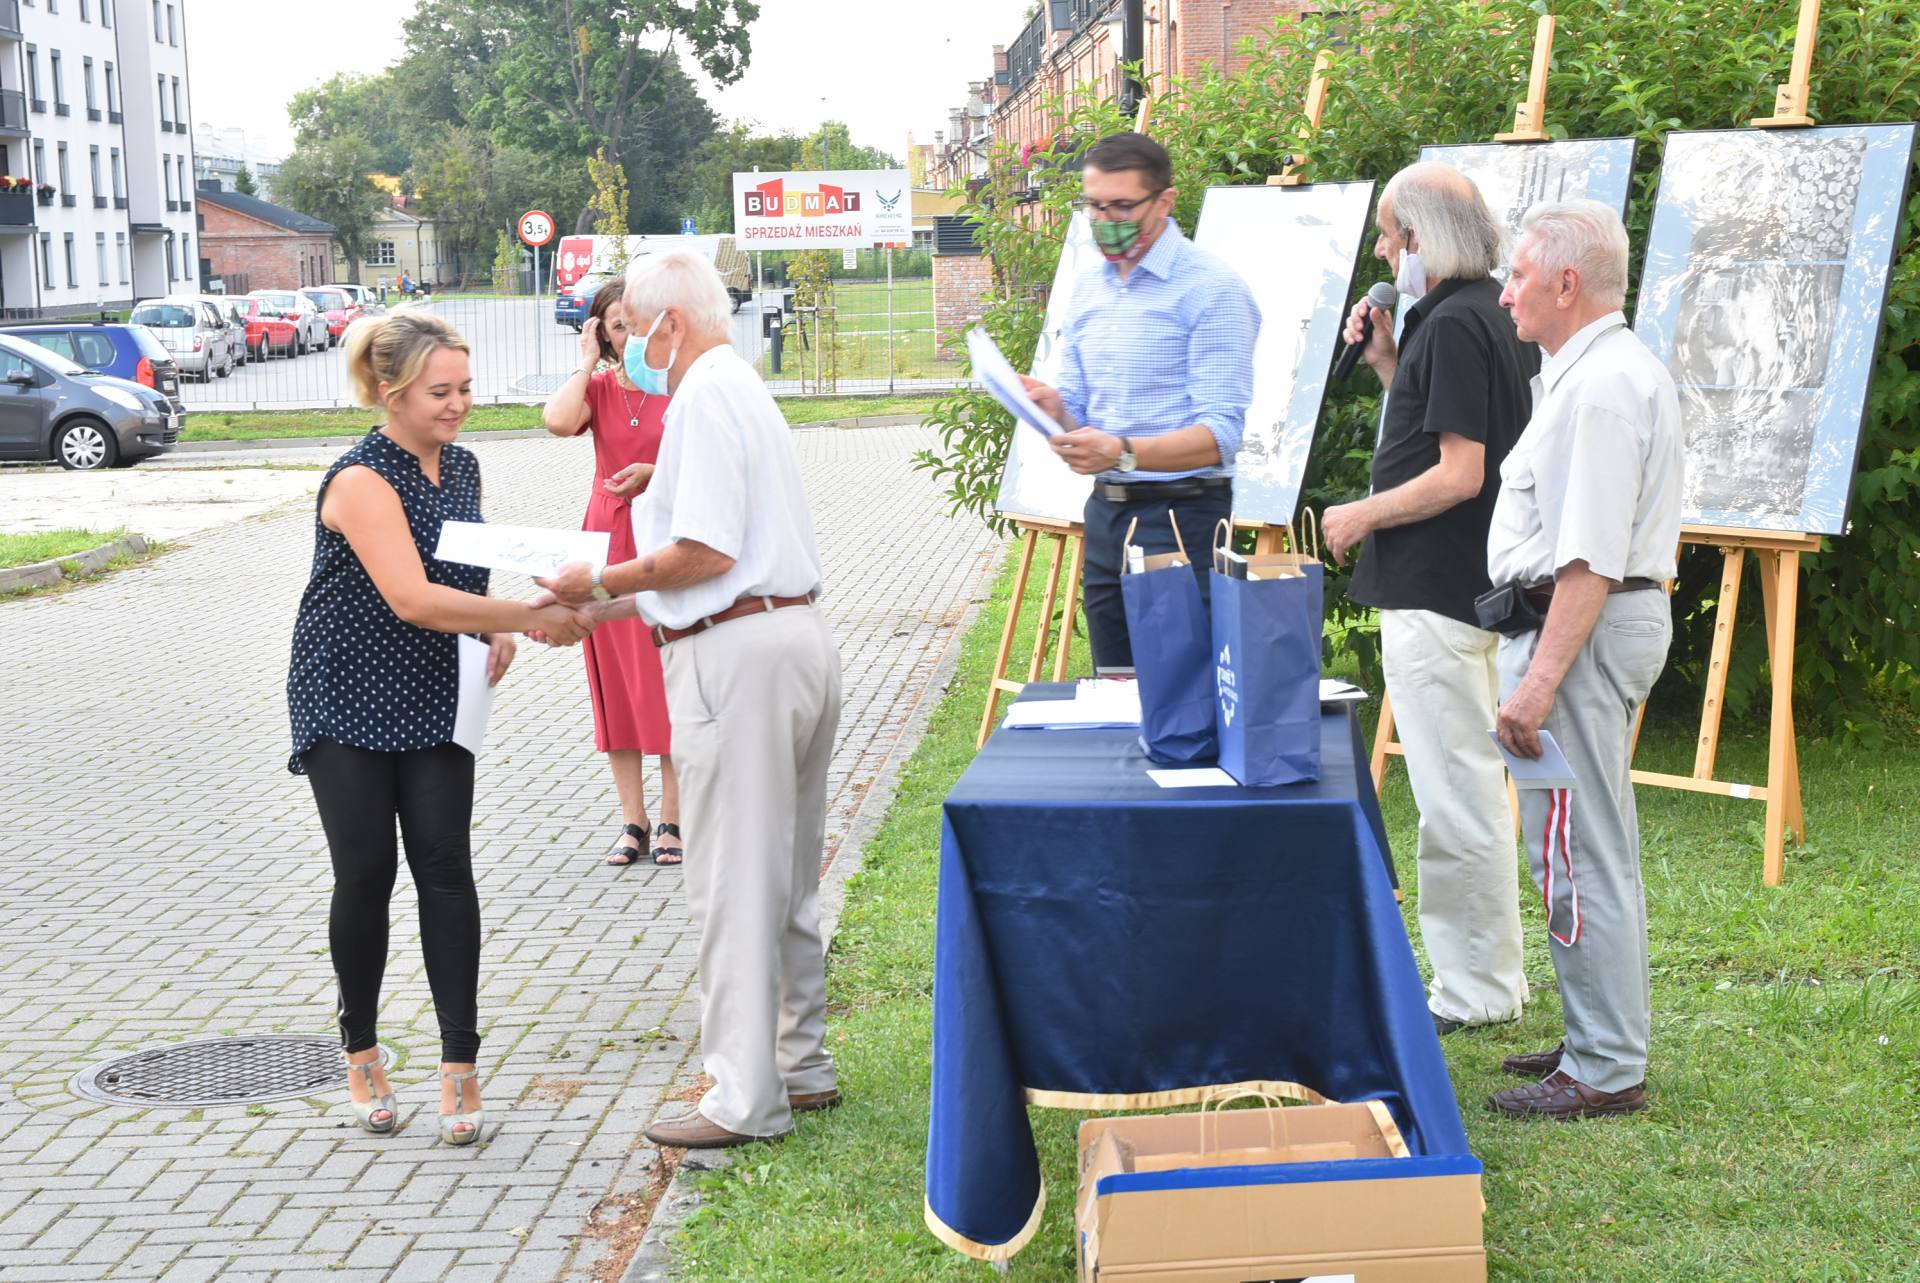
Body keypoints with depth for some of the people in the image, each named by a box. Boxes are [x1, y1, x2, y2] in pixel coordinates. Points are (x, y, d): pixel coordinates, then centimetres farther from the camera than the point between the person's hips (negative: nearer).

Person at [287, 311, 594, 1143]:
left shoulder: (462, 468, 4)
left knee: (446, 869, -3)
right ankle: (360, 1052, 20)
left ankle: (459, 1063, 0)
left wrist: (496, 633, -2)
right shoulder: (361, 480, -19)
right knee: (366, 874, 0)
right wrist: (528, 617, -34)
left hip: (433, 701, 5)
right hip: (348, 704, -5)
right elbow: (412, 598, -30)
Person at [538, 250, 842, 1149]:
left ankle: (746, 1099, 2)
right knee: (787, 878, 17)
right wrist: (592, 613, 21)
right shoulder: (742, 389, 21)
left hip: (739, 656, -10)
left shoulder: (704, 398, -11)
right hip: (797, 634, 10)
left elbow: (705, 553, -20)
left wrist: (601, 583, -6)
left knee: (732, 885, -4)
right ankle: (800, 1064, 27)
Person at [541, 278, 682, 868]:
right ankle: (633, 824, 14)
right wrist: (587, 361, -8)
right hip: (608, 539, 3)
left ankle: (672, 821, 9)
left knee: (669, 682, 0)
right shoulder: (598, 388, 5)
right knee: (615, 684, 6)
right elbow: (557, 421, -17)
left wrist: (656, 472, -17)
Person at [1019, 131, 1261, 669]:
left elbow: (1220, 433, -18)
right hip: (1104, 514, 7)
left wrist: (1124, 452, -32)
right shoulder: (1088, 288, 14)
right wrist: (1053, 408, -8)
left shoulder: (1212, 288, -10)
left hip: (1181, 518, -7)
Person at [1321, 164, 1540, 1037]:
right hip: (1472, 583, 11)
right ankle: (1488, 977, 28)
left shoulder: (1454, 325, -18)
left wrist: (1363, 516, -11)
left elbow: (1459, 473, -23)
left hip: (1435, 593, -11)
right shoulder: (1491, 315, 13)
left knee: (1456, 797, -3)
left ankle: (1475, 990, 5)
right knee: (1469, 786, 18)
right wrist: (1388, 362, 10)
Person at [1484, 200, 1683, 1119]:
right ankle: (1605, 1039, 28)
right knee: (1592, 851, 18)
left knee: (1578, 854, -6)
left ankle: (1605, 1071, 0)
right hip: (1598, 623, 12)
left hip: (1582, 631, -12)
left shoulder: (1598, 387, -18)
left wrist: (1539, 681, -26)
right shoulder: (1616, 370, 17)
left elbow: (1589, 561, -24)